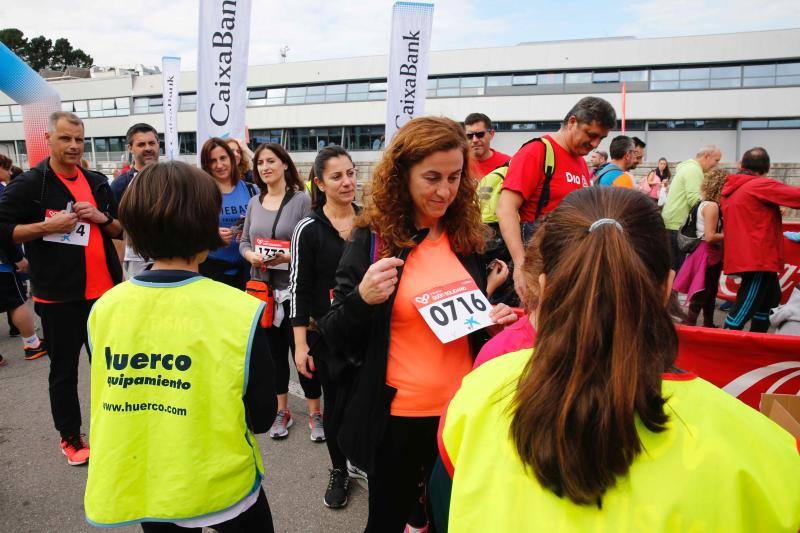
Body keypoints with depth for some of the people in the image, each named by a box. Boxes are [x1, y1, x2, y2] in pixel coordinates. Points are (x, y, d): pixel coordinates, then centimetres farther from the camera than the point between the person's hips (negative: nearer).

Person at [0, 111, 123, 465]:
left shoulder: (97, 182, 9)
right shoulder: (29, 183, -5)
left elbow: (122, 230, 14)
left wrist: (101, 218, -6)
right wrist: (47, 226, -19)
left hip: (103, 290, 4)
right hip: (59, 295, -4)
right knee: (64, 370, 8)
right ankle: (70, 437, 25)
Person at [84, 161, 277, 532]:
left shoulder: (103, 309, -12)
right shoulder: (239, 312, -25)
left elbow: (111, 400, 3)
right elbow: (261, 417, -14)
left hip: (137, 485, 4)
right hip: (221, 486, -3)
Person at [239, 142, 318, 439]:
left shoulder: (301, 200, -7)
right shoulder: (254, 202, 11)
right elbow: (244, 241, 14)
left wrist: (287, 257, -25)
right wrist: (251, 255, -7)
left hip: (294, 288, -5)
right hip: (263, 288, 5)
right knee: (273, 350, 14)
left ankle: (315, 413, 19)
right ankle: (282, 411, 29)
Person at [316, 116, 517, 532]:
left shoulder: (468, 237, 1)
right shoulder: (371, 240, -10)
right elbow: (336, 343, -8)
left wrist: (497, 321, -7)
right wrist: (362, 299, -27)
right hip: (396, 417, -3)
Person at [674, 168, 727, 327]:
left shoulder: (706, 203, 10)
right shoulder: (712, 206, -19)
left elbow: (714, 230, 10)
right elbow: (710, 237, -23)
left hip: (710, 254, 10)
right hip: (708, 254, -10)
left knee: (711, 291, 19)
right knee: (702, 294, -3)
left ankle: (708, 324, 29)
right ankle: (689, 324, 2)